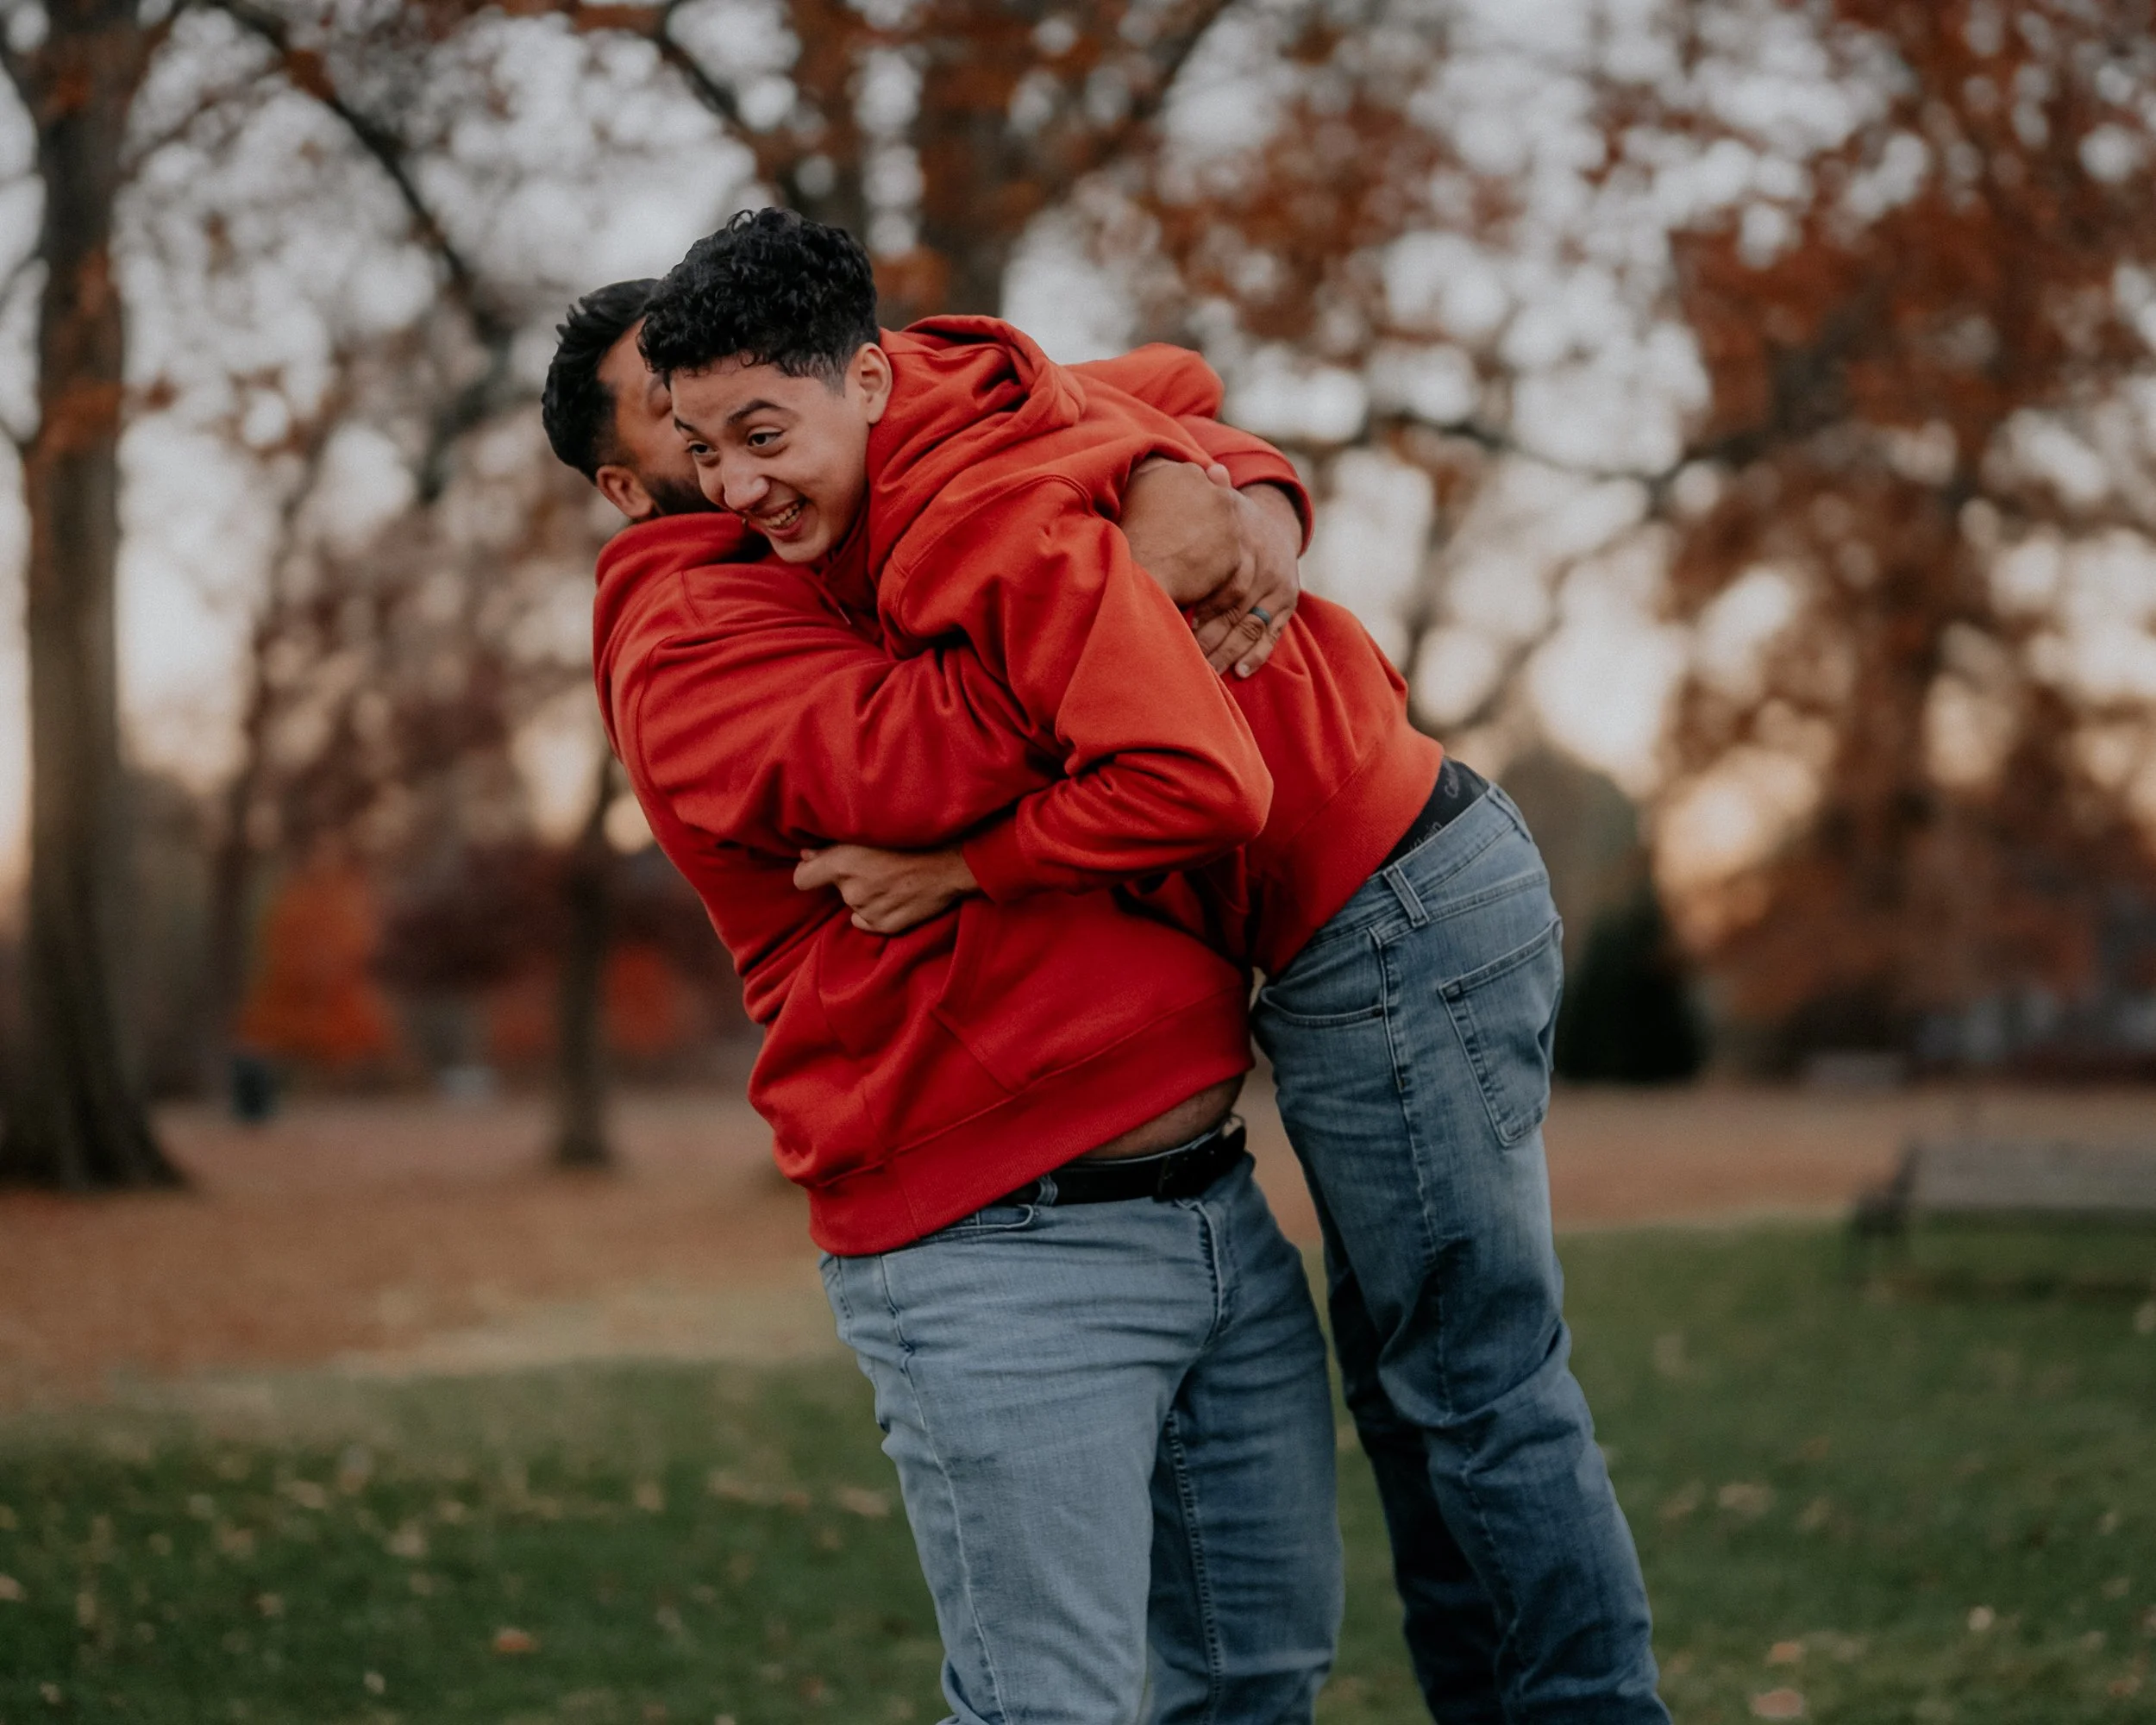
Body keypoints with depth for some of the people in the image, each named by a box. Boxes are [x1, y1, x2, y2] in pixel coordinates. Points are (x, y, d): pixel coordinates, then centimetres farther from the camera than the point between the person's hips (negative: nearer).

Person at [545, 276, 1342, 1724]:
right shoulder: (688, 649, -5)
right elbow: (938, 757, -22)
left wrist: (1251, 508, 5)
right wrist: (1125, 554, -12)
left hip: (1220, 1210, 8)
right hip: (1004, 1262, -8)